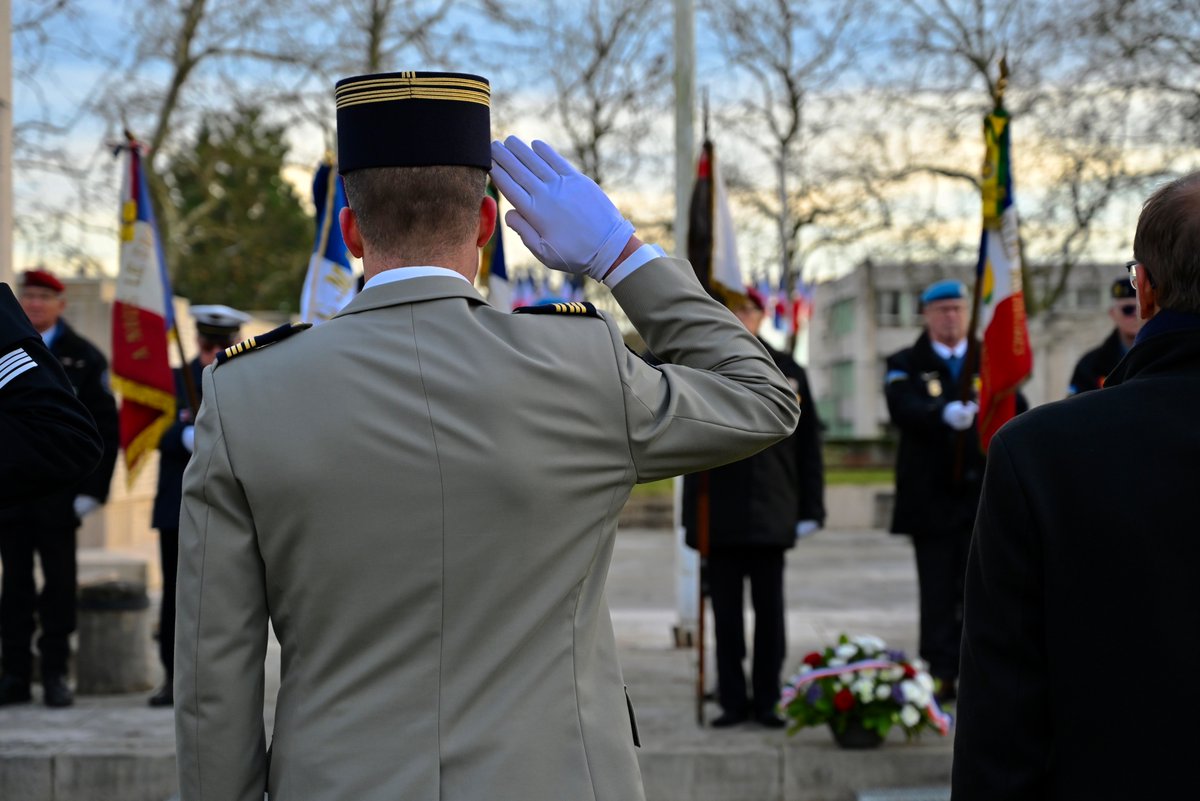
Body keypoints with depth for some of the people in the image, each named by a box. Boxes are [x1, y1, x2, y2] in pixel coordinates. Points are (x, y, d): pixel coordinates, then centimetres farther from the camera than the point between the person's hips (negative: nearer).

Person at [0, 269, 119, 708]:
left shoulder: (84, 358, 3)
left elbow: (105, 428, 1)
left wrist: (92, 490, -7)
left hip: (59, 495, -2)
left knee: (59, 584, 1)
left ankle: (55, 675, 7)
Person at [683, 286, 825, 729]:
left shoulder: (787, 371, 6)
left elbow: (807, 443, 5)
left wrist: (810, 508, 0)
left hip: (770, 510, 0)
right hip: (720, 511, 0)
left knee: (769, 609, 4)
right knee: (726, 609, 4)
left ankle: (767, 700, 11)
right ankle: (733, 699, 10)